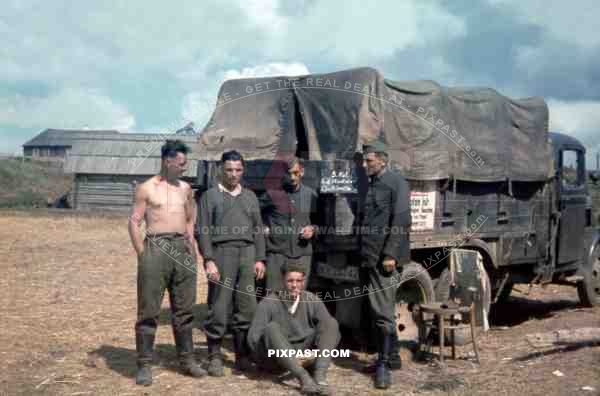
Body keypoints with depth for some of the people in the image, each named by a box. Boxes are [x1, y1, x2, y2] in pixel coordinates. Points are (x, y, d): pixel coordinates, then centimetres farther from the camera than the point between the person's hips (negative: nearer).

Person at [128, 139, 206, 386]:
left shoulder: (185, 189, 13)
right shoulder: (146, 188, -1)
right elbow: (134, 222, -3)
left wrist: (195, 251, 11)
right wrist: (143, 254, -10)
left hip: (182, 250, 5)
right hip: (156, 248, -5)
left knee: (183, 308, 10)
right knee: (149, 310, -2)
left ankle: (187, 359, 20)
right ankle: (144, 364, 5)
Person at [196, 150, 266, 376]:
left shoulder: (250, 196, 17)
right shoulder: (210, 196, 5)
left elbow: (258, 229, 16)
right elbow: (202, 230, -1)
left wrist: (260, 259, 7)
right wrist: (209, 260, -10)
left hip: (247, 255, 4)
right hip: (222, 253, -4)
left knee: (247, 307, 2)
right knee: (218, 308, -4)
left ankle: (242, 355, 11)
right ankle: (214, 356, 6)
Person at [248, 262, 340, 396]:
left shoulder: (312, 301, -5)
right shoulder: (268, 303, -14)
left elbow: (329, 327, -9)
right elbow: (253, 337, -17)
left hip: (298, 351, 4)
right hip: (271, 357, -3)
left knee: (330, 322, -13)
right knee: (272, 328, -35)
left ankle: (319, 375, -33)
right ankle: (304, 377, -43)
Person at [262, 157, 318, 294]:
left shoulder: (311, 195, 10)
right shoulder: (272, 193, 1)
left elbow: (318, 220, 21)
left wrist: (312, 229, 1)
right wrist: (263, 228, -6)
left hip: (302, 253, 3)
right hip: (277, 253, -3)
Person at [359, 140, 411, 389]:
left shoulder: (396, 183, -4)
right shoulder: (369, 184, 18)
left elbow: (401, 221, -13)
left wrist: (390, 254, -18)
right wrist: (361, 254, 12)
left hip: (384, 258, -7)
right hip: (367, 258, 7)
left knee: (384, 312, -7)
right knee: (375, 311, 10)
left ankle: (384, 364, -3)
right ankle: (383, 356, 19)